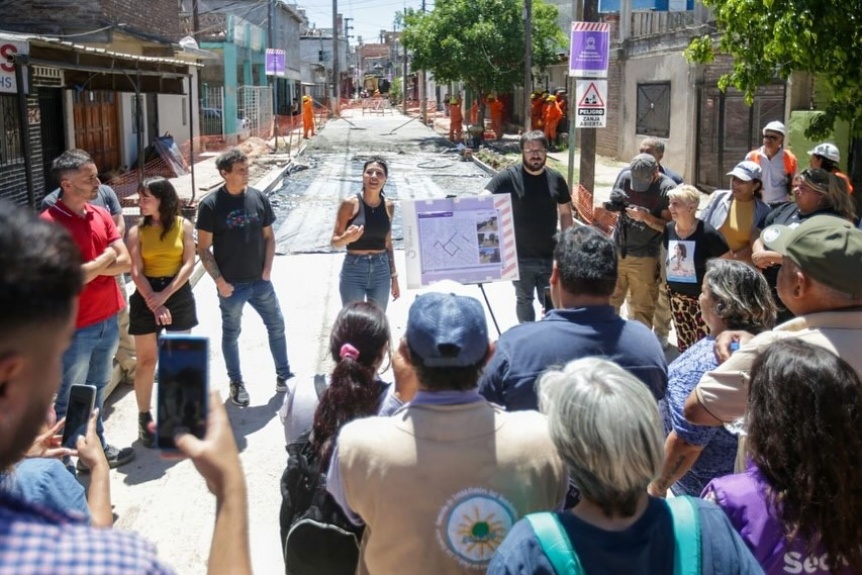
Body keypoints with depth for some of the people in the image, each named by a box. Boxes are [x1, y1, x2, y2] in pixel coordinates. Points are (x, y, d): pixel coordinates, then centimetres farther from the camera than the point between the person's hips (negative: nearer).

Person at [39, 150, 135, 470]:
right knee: (71, 398, 7)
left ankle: (98, 447, 36)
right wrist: (105, 259, -10)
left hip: (108, 318, 7)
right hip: (75, 326, -7)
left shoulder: (101, 215, 5)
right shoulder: (50, 222, -18)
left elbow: (125, 262, -1)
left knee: (97, 390, 21)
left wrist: (88, 269, -14)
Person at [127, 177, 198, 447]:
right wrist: (154, 302, -17)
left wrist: (165, 295, -15)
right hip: (146, 297, -1)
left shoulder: (183, 226, -2)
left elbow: (189, 264, -7)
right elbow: (136, 272, -7)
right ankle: (144, 419, 16)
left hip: (179, 294, 1)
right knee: (147, 361, 4)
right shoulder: (137, 231, -2)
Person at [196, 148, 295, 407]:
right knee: (231, 334, 11)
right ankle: (236, 383, 28)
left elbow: (269, 237, 7)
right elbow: (203, 248, -8)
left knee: (276, 326, 11)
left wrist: (267, 269, -3)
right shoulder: (210, 205, -11)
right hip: (231, 285, -3)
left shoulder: (259, 199, -1)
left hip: (260, 281, 3)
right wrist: (219, 281, -13)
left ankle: (283, 375, 28)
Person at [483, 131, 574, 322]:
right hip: (521, 257, -2)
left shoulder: (556, 178, 0)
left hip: (550, 256, 2)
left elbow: (565, 213, 8)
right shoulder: (509, 177, -11)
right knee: (524, 300, 15)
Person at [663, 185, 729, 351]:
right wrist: (664, 282, 13)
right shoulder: (669, 229, 0)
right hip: (677, 297, 6)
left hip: (702, 298, -6)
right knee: (683, 345, 16)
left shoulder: (707, 233, -18)